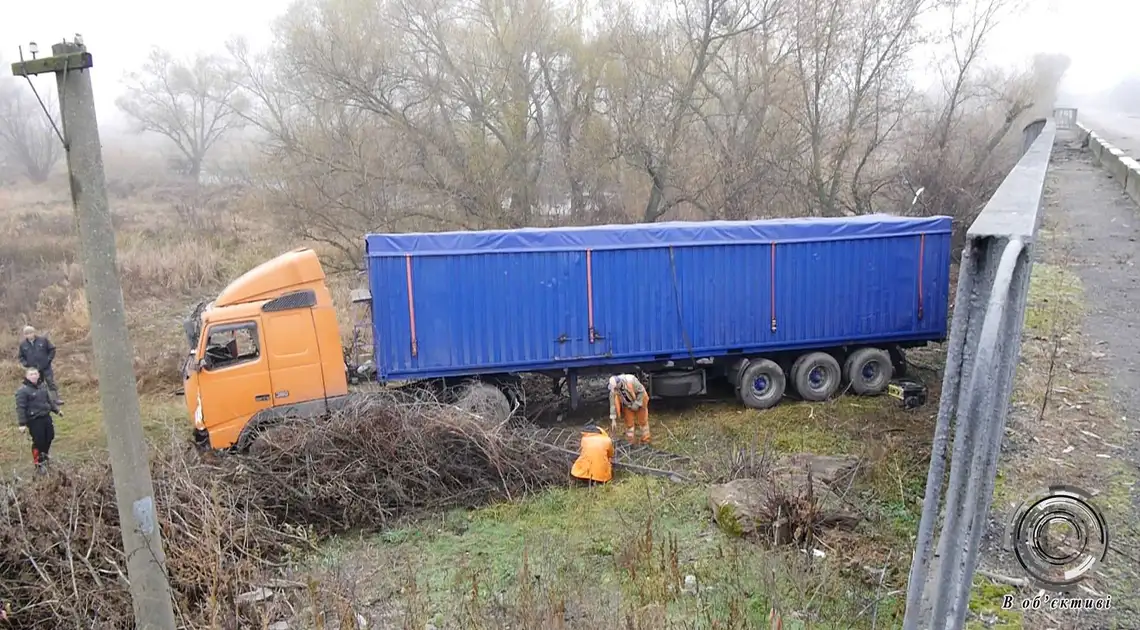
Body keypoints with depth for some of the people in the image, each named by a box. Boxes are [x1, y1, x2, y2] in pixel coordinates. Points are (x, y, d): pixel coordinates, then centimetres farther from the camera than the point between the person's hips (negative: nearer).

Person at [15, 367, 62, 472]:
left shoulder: (42, 386, 7)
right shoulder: (23, 390, -14)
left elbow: (50, 399, 21)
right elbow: (20, 408, -14)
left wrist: (57, 410, 26)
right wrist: (22, 423, -17)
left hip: (46, 417, 7)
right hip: (34, 420, -7)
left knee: (50, 437, 17)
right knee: (38, 441, -3)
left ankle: (45, 456, 41)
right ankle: (38, 463, 14)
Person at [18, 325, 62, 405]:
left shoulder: (43, 339, -6)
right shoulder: (23, 344, 0)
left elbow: (52, 349, 2)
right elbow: (21, 356, 13)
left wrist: (49, 359, -6)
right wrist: (26, 364, -3)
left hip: (46, 367, -2)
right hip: (33, 370, 2)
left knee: (51, 383, -2)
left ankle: (56, 399, 2)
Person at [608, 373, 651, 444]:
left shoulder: (631, 381, -37)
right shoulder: (613, 391, -26)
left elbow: (641, 391, -24)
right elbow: (613, 404, -20)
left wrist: (637, 404, -26)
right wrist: (613, 420, -21)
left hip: (640, 401, -2)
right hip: (627, 404, 3)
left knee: (642, 421, 5)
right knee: (629, 422, 1)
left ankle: (645, 441, 17)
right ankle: (630, 442, 13)